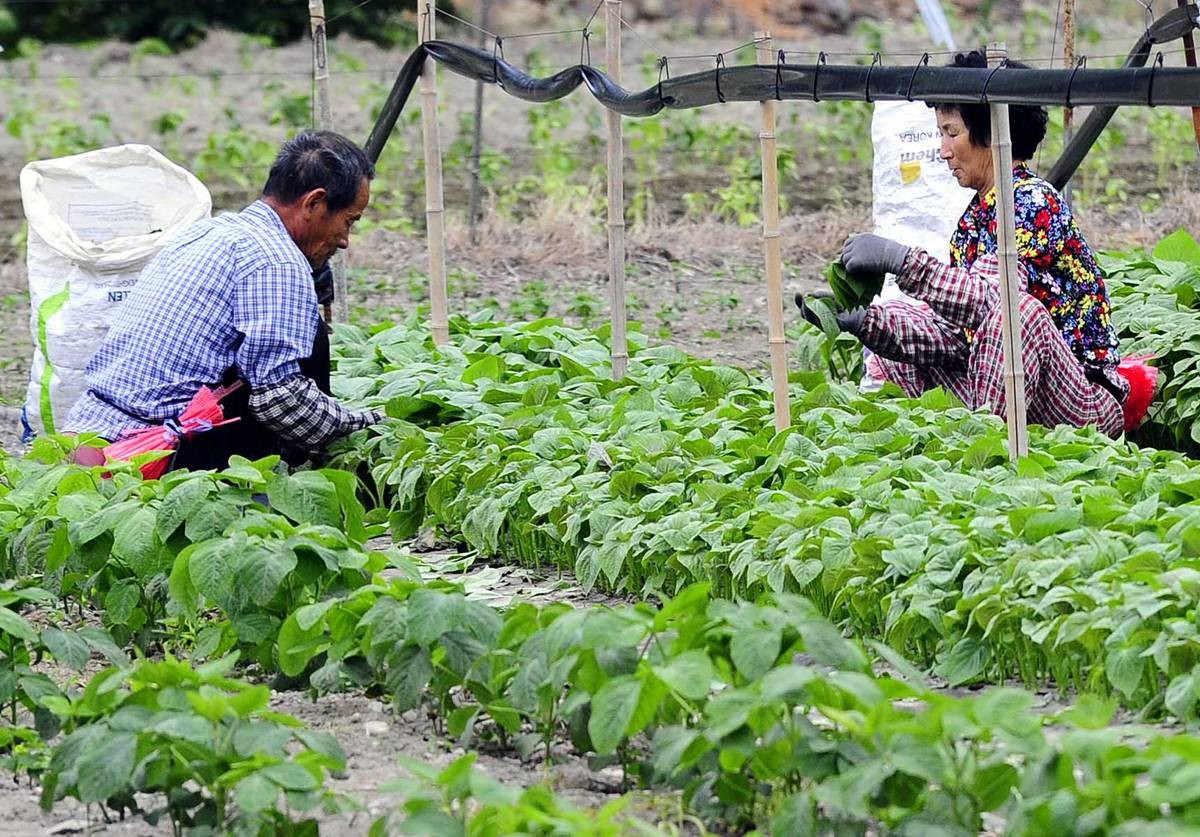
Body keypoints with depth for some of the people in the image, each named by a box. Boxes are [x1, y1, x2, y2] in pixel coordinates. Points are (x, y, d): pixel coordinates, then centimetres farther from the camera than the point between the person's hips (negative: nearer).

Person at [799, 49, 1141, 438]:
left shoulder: (1033, 202, -13)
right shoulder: (976, 215, 11)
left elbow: (993, 298, -31)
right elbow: (959, 335, 5)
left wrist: (899, 259, -35)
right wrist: (862, 321, -5)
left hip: (1086, 403, -9)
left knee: (1015, 309, -34)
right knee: (894, 317, 14)